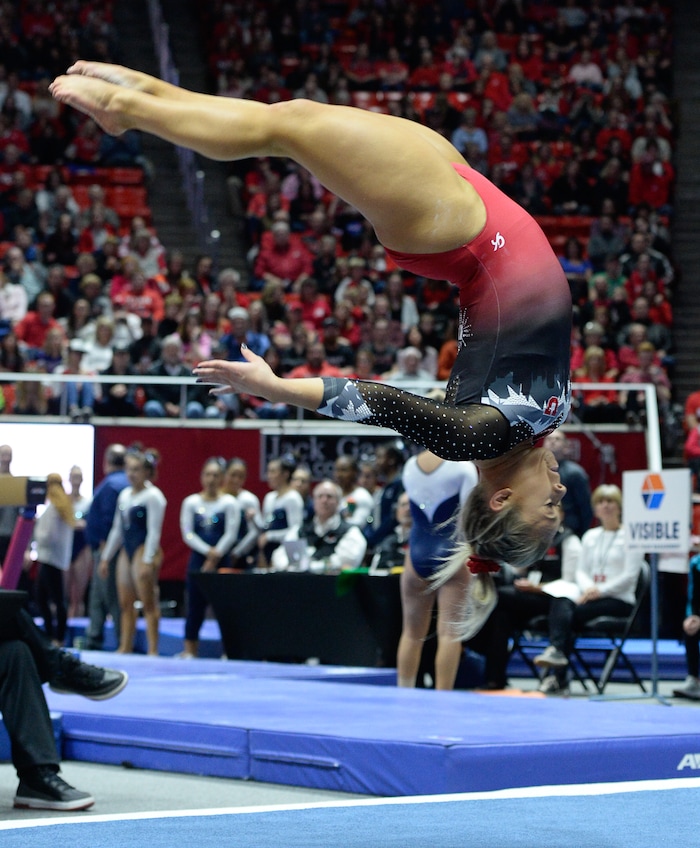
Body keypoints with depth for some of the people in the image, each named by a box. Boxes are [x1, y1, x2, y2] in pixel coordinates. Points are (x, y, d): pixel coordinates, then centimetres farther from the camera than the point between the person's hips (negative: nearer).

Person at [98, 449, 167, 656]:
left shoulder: (153, 496, -8)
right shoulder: (124, 495, 14)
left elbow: (154, 531, -14)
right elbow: (117, 529, 20)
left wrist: (148, 560, -20)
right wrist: (105, 557, 18)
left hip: (144, 550, -8)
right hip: (126, 550, 8)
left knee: (148, 603, -9)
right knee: (125, 603, 8)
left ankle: (153, 650, -10)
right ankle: (125, 647, 12)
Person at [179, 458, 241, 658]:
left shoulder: (229, 503, 1)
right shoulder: (191, 502, 6)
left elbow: (230, 534, -4)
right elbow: (187, 533, 0)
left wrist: (215, 558, -10)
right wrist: (208, 551, -11)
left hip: (222, 560, -2)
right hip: (198, 558, 2)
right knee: (195, 606, 2)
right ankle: (189, 651, 6)